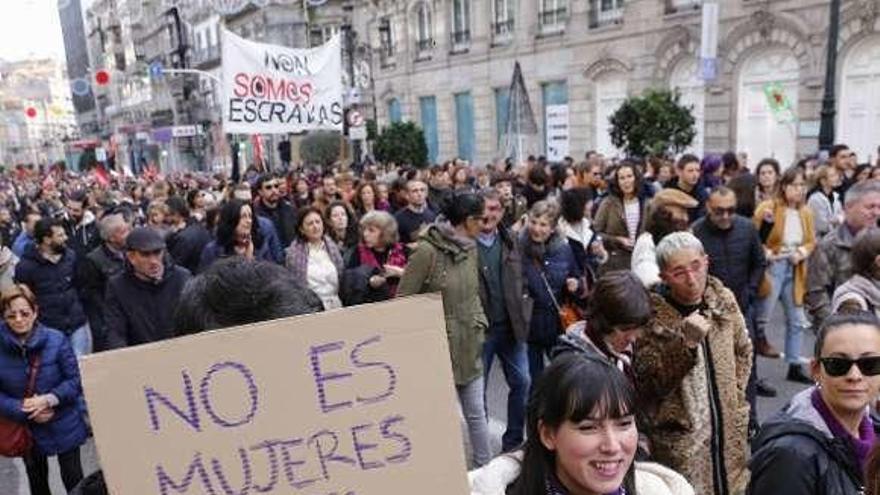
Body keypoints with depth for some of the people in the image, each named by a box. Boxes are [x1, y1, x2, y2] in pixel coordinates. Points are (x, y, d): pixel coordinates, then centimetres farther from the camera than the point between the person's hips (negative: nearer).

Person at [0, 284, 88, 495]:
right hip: (25, 429, 2)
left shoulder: (56, 340, -16)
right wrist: (23, 410, -21)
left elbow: (75, 380, -12)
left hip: (64, 426, -2)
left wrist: (49, 399, -25)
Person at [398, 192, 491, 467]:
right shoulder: (427, 251, -16)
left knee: (476, 412, 15)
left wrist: (480, 322, 8)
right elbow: (403, 300, -11)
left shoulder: (470, 248, 6)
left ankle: (485, 467, 30)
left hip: (470, 345, 6)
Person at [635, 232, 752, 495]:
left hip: (730, 429, 5)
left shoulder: (723, 298, 0)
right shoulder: (651, 315, -16)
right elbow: (646, 383, -20)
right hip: (680, 436, -5)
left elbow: (743, 350, 17)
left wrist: (734, 394, 8)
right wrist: (685, 342, -29)